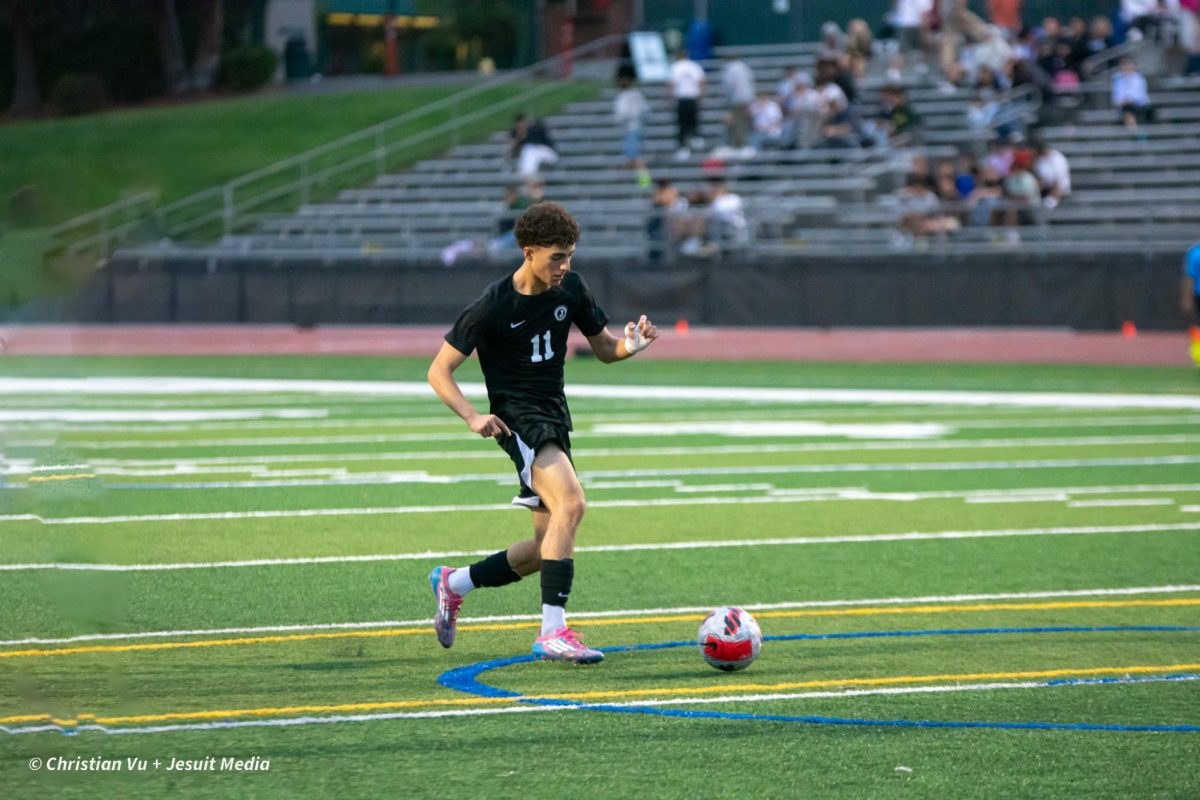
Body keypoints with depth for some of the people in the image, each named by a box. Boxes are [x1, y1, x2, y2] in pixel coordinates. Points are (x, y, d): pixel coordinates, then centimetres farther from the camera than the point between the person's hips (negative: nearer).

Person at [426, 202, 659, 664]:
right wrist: (472, 416, -24)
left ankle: (453, 584, 30)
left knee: (548, 547, 9)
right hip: (517, 415, -7)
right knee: (570, 502, -30)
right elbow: (439, 371, -8)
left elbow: (604, 349, 14)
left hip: (555, 415, 7)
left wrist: (629, 346, -9)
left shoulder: (571, 289, 3)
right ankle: (553, 633, -31)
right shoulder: (492, 307, -13)